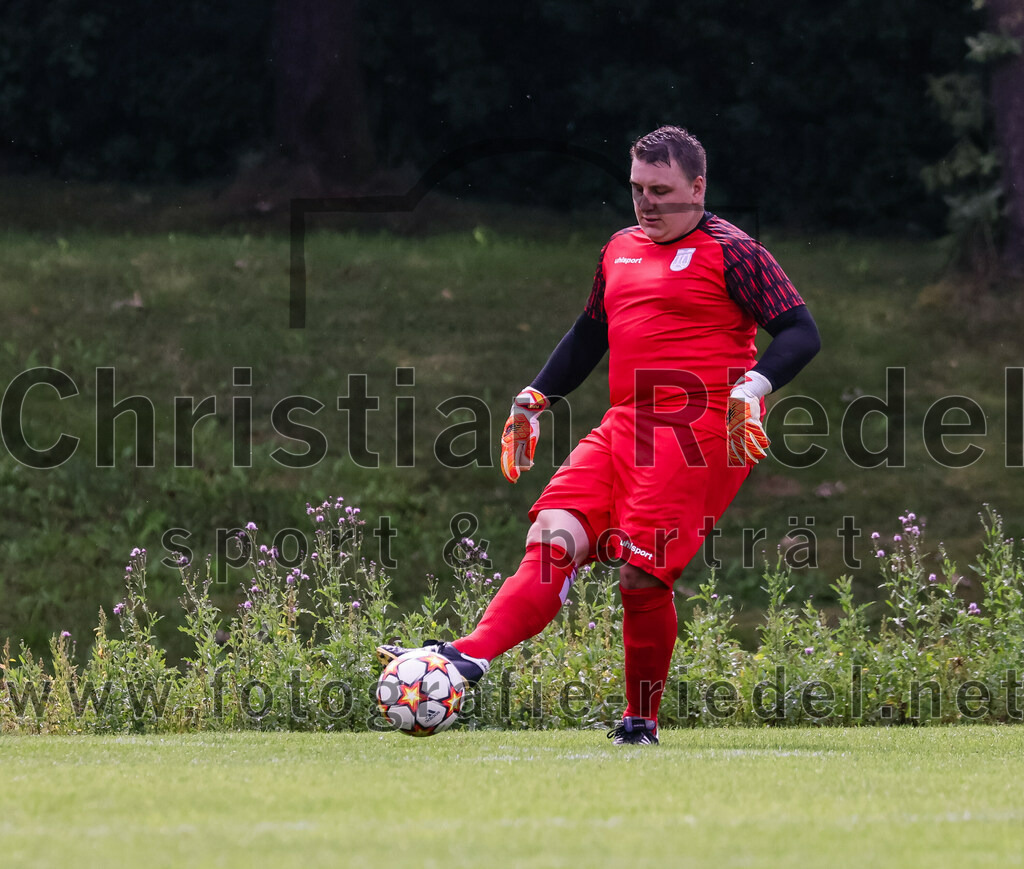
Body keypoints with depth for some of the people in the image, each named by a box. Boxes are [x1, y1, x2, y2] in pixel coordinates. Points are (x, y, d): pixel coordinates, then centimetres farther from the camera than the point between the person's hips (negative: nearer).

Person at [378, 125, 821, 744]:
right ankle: (472, 655, -29)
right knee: (553, 535, -13)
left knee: (643, 575, -15)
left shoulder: (731, 253, -1)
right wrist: (534, 401, 28)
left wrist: (754, 385, -22)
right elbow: (590, 334, 34)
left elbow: (802, 333, -7)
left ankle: (642, 721, 2)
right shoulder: (620, 250, 21)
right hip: (625, 427, 7)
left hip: (698, 433, -7)